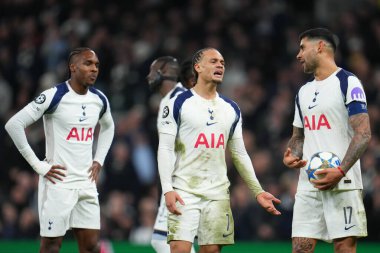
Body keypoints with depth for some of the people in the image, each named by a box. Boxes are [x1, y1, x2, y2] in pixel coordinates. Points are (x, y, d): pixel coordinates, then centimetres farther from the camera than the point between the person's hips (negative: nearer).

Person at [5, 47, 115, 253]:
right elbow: (14, 124, -14)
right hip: (58, 181, -6)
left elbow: (107, 127, 30)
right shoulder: (54, 96, -13)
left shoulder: (99, 100, 7)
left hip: (86, 182, 6)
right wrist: (38, 165, -13)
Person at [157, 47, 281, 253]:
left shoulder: (231, 109, 13)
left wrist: (258, 191, 10)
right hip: (185, 191, -5)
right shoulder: (179, 104, -2)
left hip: (218, 193, 5)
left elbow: (239, 154, 17)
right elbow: (165, 149, -6)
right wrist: (167, 190, -17)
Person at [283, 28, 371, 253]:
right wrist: (292, 155, 4)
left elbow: (363, 134, -12)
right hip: (308, 184, 7)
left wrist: (340, 171, -22)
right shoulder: (303, 92, 19)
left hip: (342, 183, -7)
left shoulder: (347, 82, -4)